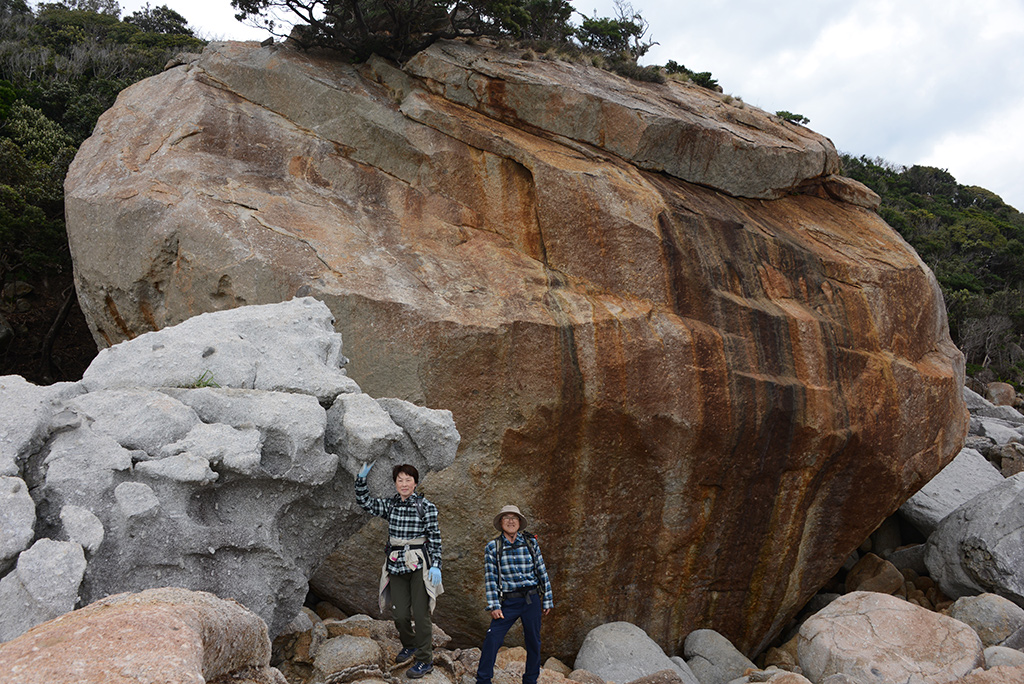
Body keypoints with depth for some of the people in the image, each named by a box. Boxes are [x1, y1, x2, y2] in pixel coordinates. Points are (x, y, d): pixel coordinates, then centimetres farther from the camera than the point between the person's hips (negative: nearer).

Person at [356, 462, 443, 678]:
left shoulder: (426, 507, -5)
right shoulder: (390, 505, 8)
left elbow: (435, 538, -6)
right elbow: (365, 502, 6)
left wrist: (436, 566, -12)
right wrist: (361, 478, -6)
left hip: (419, 565, -4)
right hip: (396, 565, 4)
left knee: (420, 613, -2)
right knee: (401, 614, 7)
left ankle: (425, 659, 11)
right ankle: (409, 645, 35)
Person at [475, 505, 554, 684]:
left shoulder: (530, 542, 3)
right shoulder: (493, 546, 0)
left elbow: (542, 572, 7)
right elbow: (490, 577, -1)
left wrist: (547, 600, 7)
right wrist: (494, 606, -8)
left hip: (531, 600, 1)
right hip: (508, 602, -1)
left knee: (533, 642, 8)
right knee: (492, 638, -11)